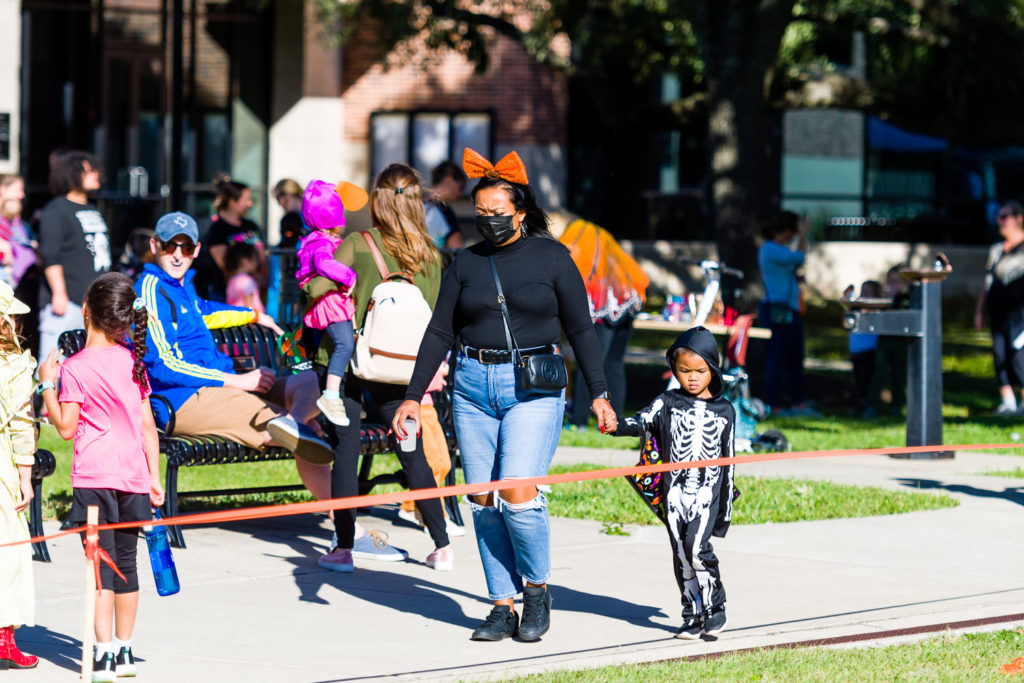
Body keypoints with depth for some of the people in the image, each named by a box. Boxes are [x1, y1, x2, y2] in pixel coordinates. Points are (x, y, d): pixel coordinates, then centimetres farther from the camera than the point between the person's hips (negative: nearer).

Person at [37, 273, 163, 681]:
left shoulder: (75, 367, -10)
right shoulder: (133, 361, 7)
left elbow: (66, 429, -8)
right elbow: (148, 425, 9)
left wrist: (47, 384, 1)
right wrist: (154, 476, 14)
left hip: (94, 477, -5)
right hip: (133, 477, 5)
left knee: (100, 564, -5)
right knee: (126, 562, 13)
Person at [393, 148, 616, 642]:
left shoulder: (552, 258, 1)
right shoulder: (467, 263, 8)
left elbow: (580, 329, 5)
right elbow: (439, 332, 10)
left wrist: (598, 394, 3)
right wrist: (414, 395, 4)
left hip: (534, 388, -4)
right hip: (474, 387, 4)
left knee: (518, 492, -17)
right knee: (483, 499, 1)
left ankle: (536, 588, 5)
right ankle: (502, 607, 8)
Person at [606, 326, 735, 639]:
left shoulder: (724, 411, 8)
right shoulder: (668, 403, 6)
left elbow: (728, 460, 11)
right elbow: (643, 421, -13)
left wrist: (726, 507, 10)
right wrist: (617, 425, -37)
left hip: (708, 490, -2)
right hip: (675, 490, 2)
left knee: (697, 547, -18)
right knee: (682, 555, 3)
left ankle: (715, 606, -2)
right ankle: (693, 615, 14)